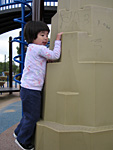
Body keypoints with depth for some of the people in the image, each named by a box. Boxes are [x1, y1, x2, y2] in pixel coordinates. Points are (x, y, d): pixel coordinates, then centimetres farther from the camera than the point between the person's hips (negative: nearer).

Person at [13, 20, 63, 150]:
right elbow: (55, 55, -13)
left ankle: (19, 132, 42)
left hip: (28, 89, 10)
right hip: (31, 90, -10)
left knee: (29, 115, 24)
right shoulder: (39, 48, -16)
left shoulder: (32, 48, 15)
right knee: (32, 116, 4)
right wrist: (58, 40, -5)